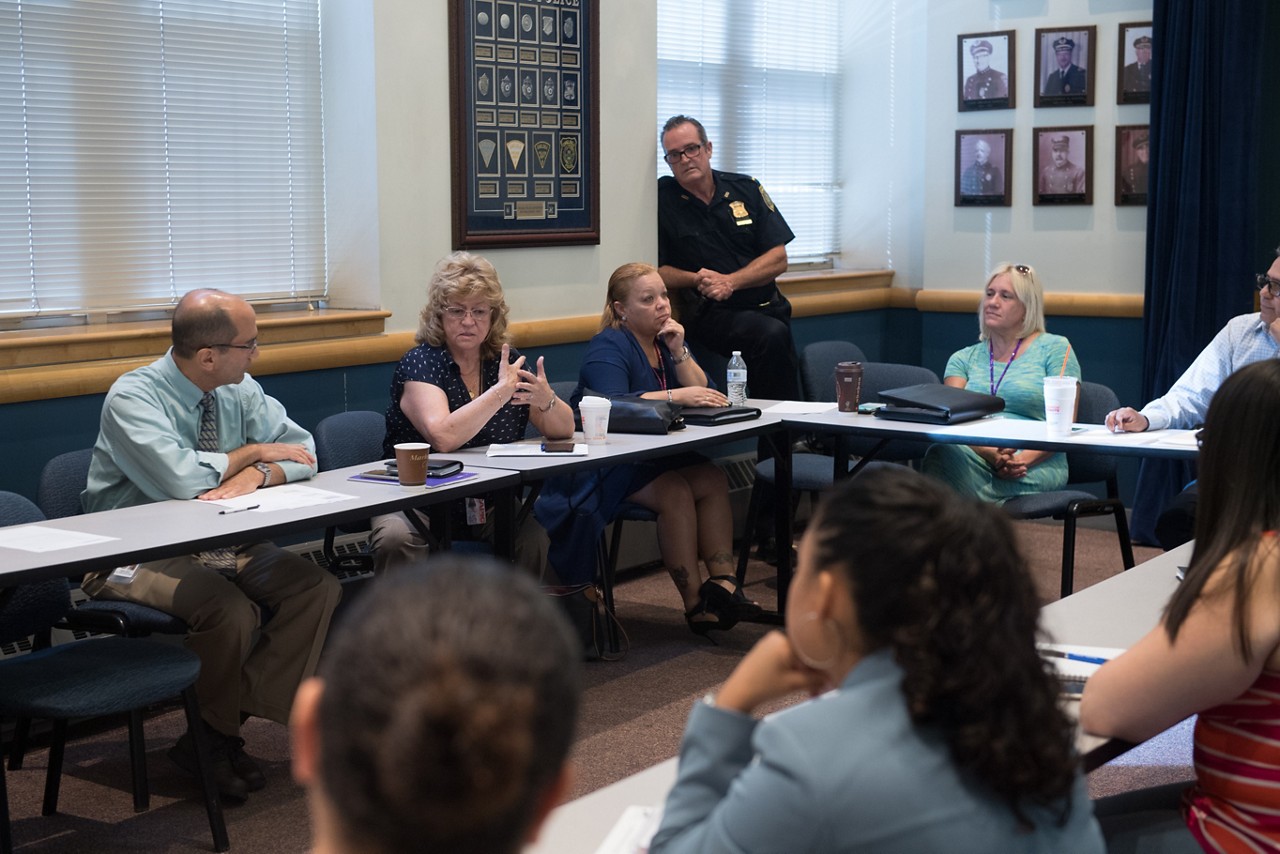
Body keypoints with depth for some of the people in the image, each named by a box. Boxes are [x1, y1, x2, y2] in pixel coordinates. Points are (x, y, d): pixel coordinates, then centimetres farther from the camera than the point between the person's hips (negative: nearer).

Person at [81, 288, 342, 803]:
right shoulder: (133, 397, -17)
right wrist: (252, 452, -15)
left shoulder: (239, 391, 3)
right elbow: (181, 479, -30)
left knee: (319, 588, -16)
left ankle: (234, 718, -9)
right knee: (231, 609, -33)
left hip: (220, 545, 7)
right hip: (138, 556, -6)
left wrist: (258, 475, -21)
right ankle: (214, 737, -5)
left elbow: (301, 450, 1)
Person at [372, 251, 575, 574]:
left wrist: (546, 400, -17)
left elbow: (564, 429, 4)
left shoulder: (508, 360, 5)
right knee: (395, 539, -33)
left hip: (489, 504, 4)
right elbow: (443, 437, -26)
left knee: (532, 537, -23)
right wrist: (501, 390, -23)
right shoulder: (419, 363, -9)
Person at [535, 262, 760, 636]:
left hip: (656, 457, 7)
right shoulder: (608, 348, -12)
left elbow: (701, 391, 4)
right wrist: (677, 396, -34)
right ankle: (695, 603, -26)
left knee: (713, 479, -20)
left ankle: (723, 584, -25)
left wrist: (678, 351, -10)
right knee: (674, 491, -30)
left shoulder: (667, 339, 12)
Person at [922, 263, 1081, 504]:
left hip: (1033, 471, -3)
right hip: (977, 460, 4)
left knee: (944, 456, -35)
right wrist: (991, 454, -17)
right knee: (944, 451, -36)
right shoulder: (963, 358, 22)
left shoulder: (1054, 348, 12)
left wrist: (1023, 459, -16)